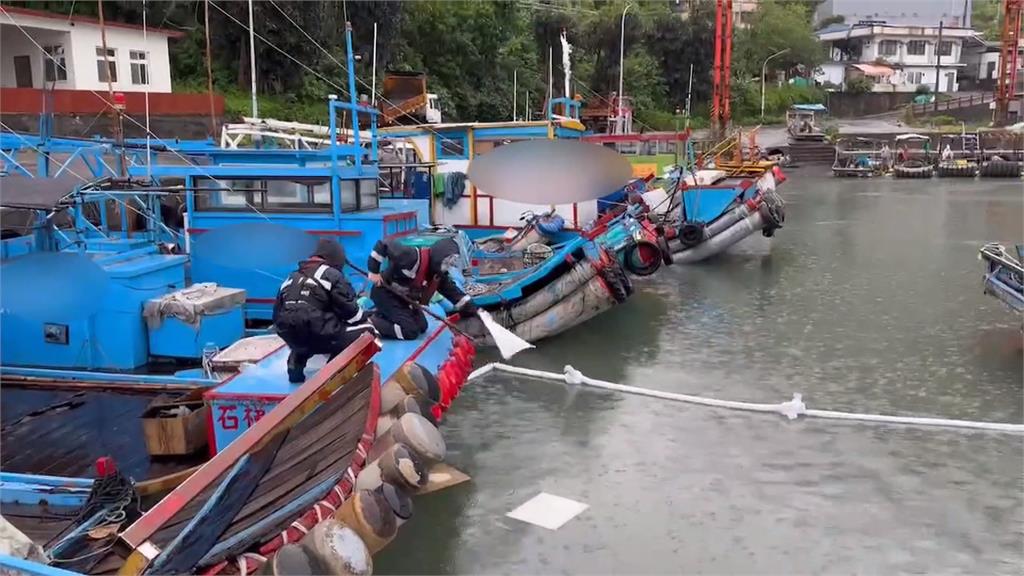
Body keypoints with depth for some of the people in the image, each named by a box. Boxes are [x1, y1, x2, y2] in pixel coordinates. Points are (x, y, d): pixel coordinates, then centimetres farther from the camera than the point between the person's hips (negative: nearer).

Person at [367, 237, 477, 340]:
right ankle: (371, 324, -9)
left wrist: (473, 310, -7)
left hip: (404, 297, 9)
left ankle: (384, 314, 15)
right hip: (385, 293, -9)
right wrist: (374, 271, -27)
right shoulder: (413, 257, -31)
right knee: (410, 331, -16)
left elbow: (454, 292, 0)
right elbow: (384, 245, -30)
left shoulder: (440, 274, -5)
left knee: (422, 327, 10)